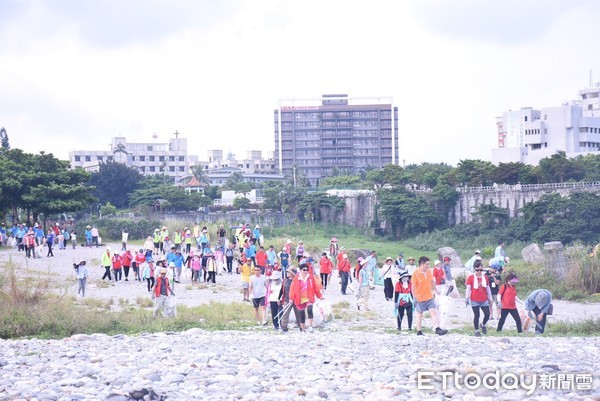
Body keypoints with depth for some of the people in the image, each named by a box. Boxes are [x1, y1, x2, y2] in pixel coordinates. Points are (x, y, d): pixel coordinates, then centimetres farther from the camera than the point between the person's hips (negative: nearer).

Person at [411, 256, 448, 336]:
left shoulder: (429, 271, 4)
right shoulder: (416, 273, -14)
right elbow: (413, 286, -13)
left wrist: (435, 290, 21)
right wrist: (414, 297, -15)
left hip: (429, 297, 5)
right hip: (420, 298, -5)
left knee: (433, 312, -6)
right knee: (419, 315, 8)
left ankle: (437, 329, -11)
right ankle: (419, 331, 18)